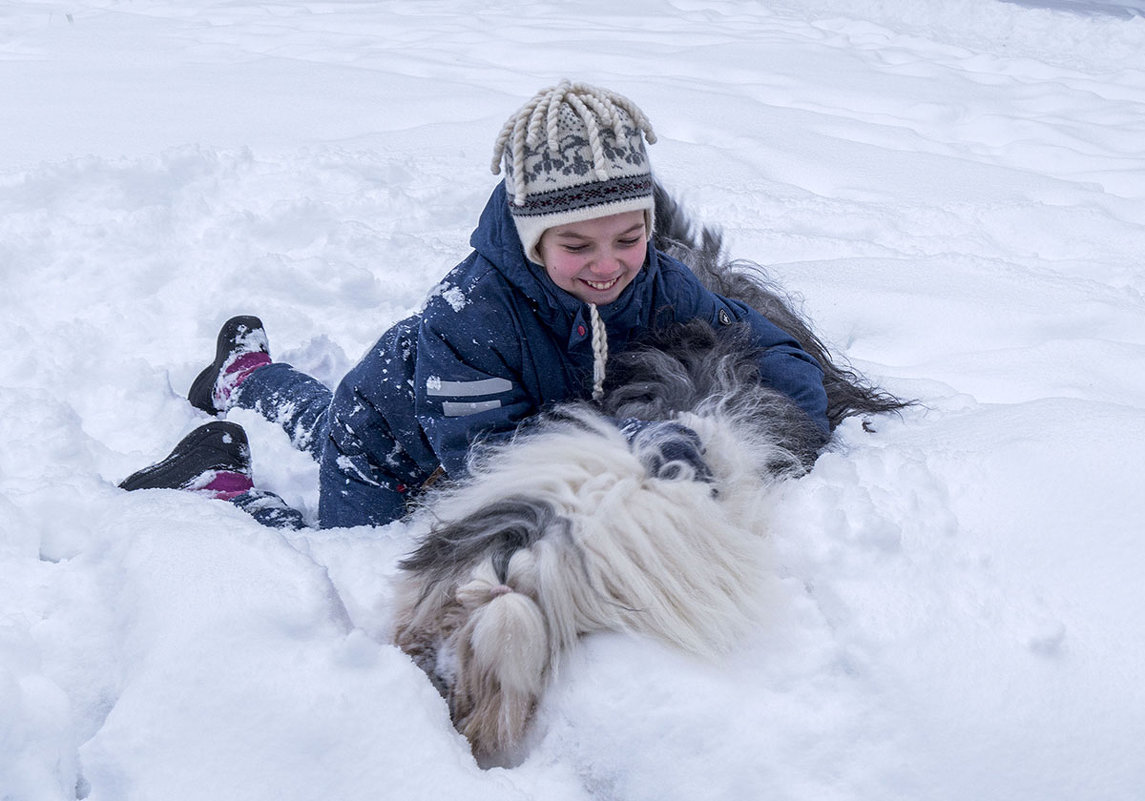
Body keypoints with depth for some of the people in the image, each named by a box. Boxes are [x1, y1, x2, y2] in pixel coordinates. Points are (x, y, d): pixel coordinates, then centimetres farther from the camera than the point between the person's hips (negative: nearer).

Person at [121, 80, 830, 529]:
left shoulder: (659, 286, -29)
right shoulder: (469, 313, -45)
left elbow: (769, 347, -18)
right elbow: (480, 449, -47)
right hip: (383, 450, -6)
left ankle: (247, 374, 63)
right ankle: (221, 478, 10)